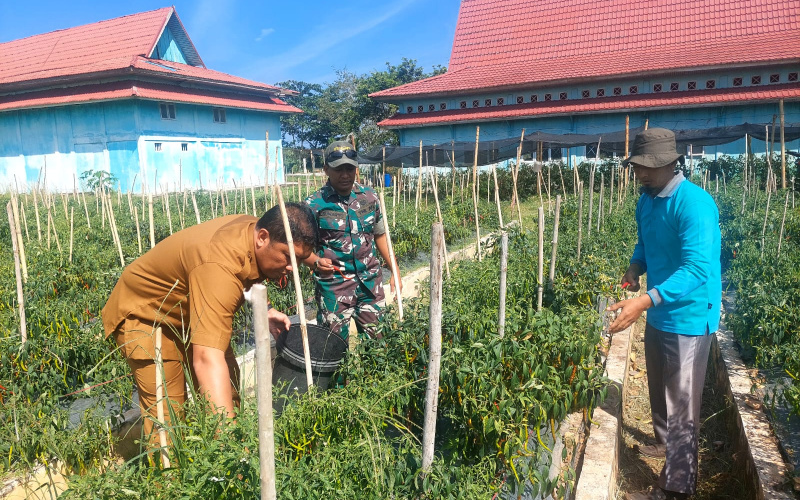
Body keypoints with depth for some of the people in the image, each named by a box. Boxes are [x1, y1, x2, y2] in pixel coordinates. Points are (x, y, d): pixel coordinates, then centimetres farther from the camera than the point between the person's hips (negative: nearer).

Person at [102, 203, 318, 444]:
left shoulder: (256, 228, -14)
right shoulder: (220, 265, -42)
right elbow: (207, 359, -50)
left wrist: (265, 310, -6)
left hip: (190, 311, 8)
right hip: (145, 314, -8)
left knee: (228, 386, 9)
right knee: (167, 416, -14)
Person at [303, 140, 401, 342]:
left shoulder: (370, 198, 2)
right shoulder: (314, 204, -9)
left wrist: (395, 270, 9)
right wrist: (316, 262, -25)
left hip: (370, 281, 4)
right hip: (333, 284, -3)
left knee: (378, 338, 12)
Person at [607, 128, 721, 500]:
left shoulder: (694, 204, -24)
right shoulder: (646, 200, 2)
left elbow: (697, 268, -33)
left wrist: (645, 301, -44)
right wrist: (635, 269, -5)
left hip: (688, 317, -8)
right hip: (659, 314, 8)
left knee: (681, 403, 2)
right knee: (659, 389, 25)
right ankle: (665, 443, 48)